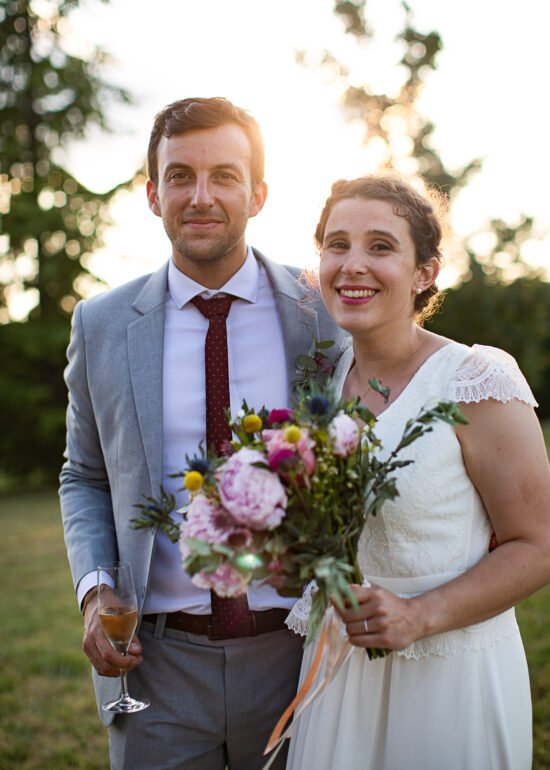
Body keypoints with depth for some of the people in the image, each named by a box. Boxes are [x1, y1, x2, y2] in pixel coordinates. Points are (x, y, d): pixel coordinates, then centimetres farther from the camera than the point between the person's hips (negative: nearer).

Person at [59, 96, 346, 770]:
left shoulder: (328, 312, -5)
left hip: (297, 656, 0)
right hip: (156, 660, 1)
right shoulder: (101, 325, 0)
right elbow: (85, 477, 9)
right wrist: (94, 588, -6)